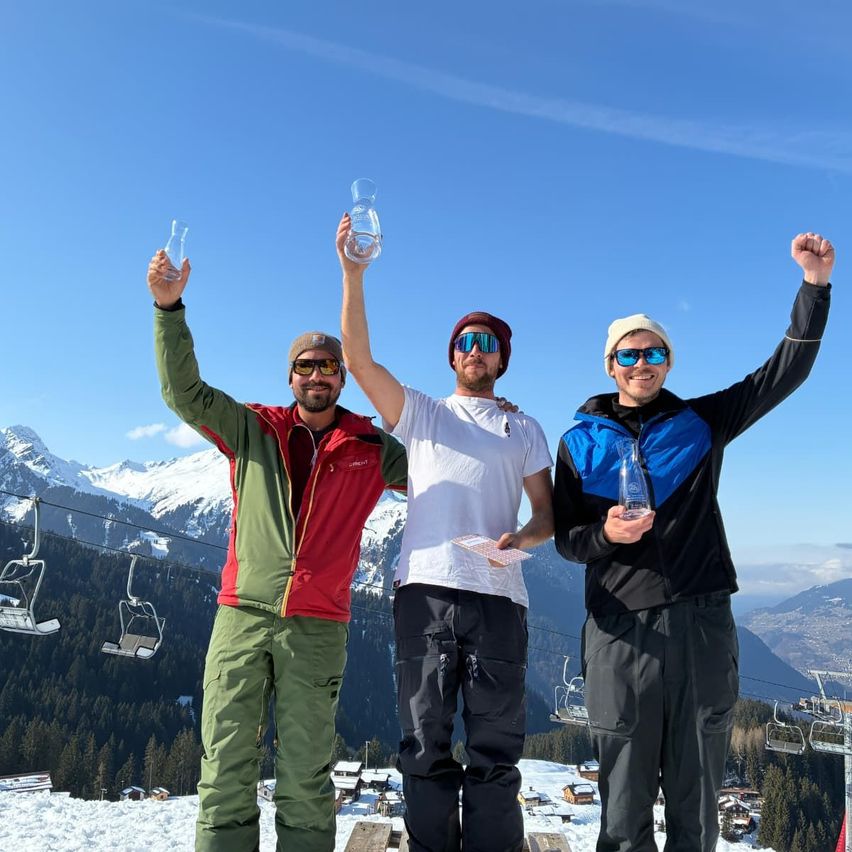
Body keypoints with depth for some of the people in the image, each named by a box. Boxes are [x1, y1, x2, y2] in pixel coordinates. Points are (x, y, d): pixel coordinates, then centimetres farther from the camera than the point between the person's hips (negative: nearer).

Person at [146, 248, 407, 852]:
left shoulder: (373, 450, 8)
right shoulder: (252, 429, 8)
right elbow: (184, 391, 1)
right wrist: (170, 306, -9)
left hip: (318, 628, 0)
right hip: (241, 617, 1)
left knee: (305, 775, 6)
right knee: (226, 765, 5)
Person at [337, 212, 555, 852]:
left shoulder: (525, 431, 20)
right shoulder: (420, 414, 17)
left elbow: (548, 513, 14)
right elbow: (358, 357, 4)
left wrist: (521, 538, -9)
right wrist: (354, 274, -5)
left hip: (498, 595, 0)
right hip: (425, 590, 0)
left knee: (495, 751, 3)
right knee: (425, 744, 5)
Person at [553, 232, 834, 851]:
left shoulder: (699, 424, 11)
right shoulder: (581, 443, 8)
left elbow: (783, 374, 6)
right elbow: (565, 537, 6)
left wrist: (816, 283, -2)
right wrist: (604, 534, -16)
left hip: (702, 625, 1)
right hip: (620, 632, -1)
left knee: (697, 802, 10)